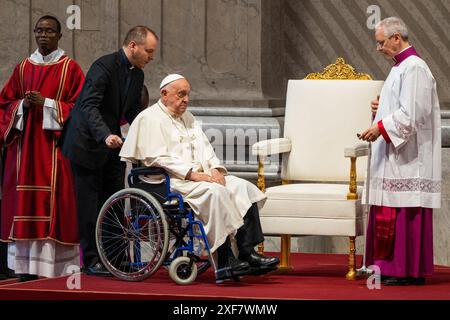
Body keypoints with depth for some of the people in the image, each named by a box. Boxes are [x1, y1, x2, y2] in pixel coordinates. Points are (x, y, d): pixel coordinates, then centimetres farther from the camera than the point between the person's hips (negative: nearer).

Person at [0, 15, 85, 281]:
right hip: (24, 146, 4)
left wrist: (46, 103, -14)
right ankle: (27, 267, 2)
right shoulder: (23, 68, 13)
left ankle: (53, 266, -7)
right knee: (25, 202, 0)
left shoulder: (70, 69, 2)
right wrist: (23, 105, -6)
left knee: (53, 203, -8)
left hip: (54, 145, -4)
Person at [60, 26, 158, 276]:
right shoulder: (104, 66, -19)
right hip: (88, 143, -8)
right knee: (89, 205, -3)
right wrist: (105, 136, -41)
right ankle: (91, 260, 3)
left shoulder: (137, 75, 8)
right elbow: (89, 106, -28)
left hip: (111, 144, 8)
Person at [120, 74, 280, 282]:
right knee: (216, 192, -33)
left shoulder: (187, 117, 24)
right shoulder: (150, 119, -3)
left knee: (244, 188, -15)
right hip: (170, 182, -8)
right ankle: (225, 263, -34)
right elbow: (157, 158, -14)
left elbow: (204, 148, 20)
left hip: (201, 175, 8)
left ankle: (248, 253, -24)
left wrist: (215, 169, -3)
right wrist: (192, 174, -19)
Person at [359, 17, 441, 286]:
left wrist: (381, 127, -18)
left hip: (408, 160, -10)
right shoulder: (402, 67, 18)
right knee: (390, 212, 9)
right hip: (394, 158, 10)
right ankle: (391, 267, 12)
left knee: (404, 213, -9)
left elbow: (412, 113, -21)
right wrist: (381, 109, 10)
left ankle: (408, 271, -6)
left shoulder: (414, 68, -14)